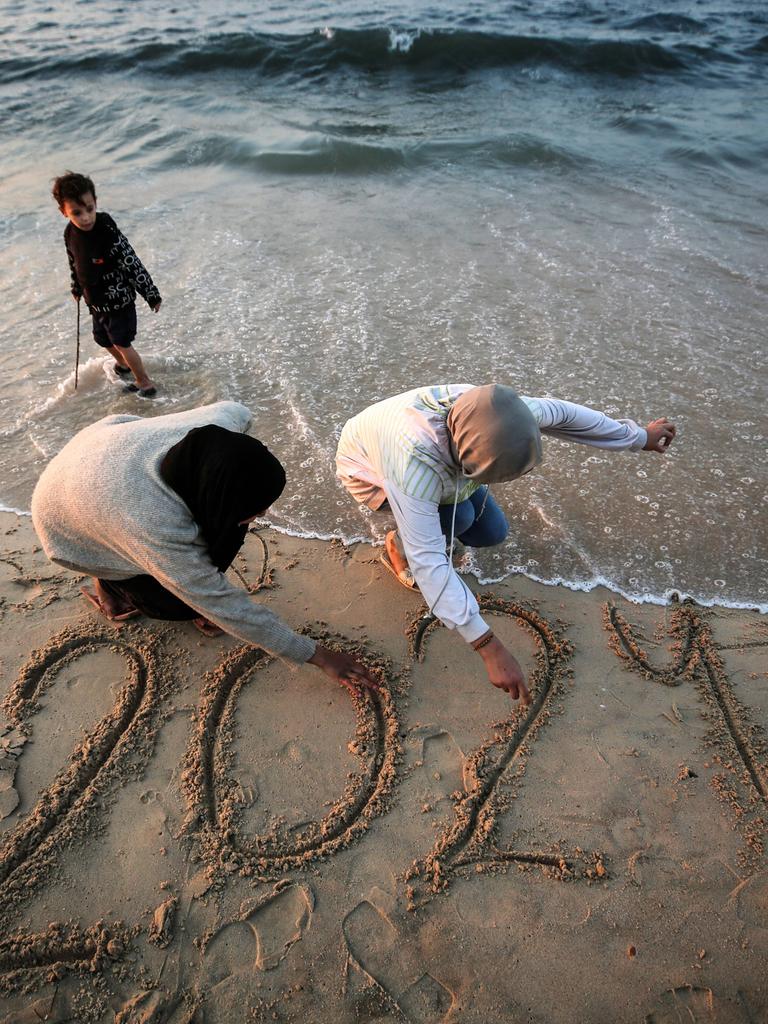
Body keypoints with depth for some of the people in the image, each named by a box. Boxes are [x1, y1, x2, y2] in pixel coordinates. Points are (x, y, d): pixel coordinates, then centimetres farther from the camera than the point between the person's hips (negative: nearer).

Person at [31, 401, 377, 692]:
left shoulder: (218, 429, -32)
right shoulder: (158, 531, -44)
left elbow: (239, 411, -5)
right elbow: (227, 608, -35)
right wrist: (317, 655, -29)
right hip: (71, 526, -5)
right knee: (182, 602, -14)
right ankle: (113, 583, 13)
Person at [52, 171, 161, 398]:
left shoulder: (109, 234, -25)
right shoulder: (70, 234, -6)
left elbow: (133, 266, -22)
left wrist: (151, 295, -19)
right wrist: (77, 288, 25)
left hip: (120, 300, -7)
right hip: (96, 301, 7)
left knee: (121, 343, 0)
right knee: (103, 339, 23)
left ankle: (145, 384, 16)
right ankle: (123, 364, 51)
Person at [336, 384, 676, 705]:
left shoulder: (490, 412, -32)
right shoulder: (416, 460, -48)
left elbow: (562, 415, -13)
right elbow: (428, 564, -46)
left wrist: (641, 437, 0)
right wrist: (491, 649, -48)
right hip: (369, 473, -5)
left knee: (492, 533, -4)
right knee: (458, 517, -28)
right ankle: (398, 546, 0)